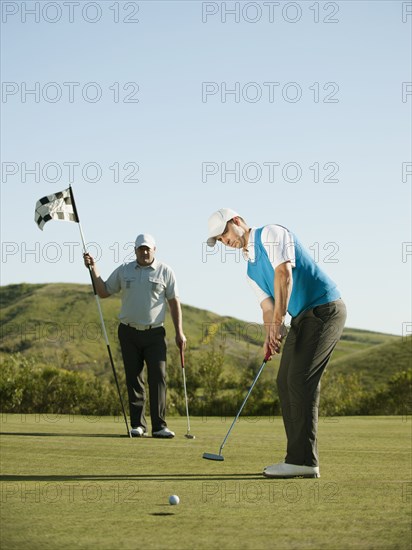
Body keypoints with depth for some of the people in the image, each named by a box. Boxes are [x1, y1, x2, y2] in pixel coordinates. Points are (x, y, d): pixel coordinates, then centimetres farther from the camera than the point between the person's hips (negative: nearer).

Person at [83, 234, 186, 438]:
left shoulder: (165, 272, 2)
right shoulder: (123, 271, 8)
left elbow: (174, 302, 3)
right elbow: (103, 292, 11)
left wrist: (179, 332, -2)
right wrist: (93, 269, 1)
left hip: (154, 333, -2)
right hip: (129, 332, 2)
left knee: (158, 377, -8)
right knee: (134, 379, 3)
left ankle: (159, 426, -6)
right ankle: (138, 425, 9)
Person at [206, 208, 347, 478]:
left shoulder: (271, 234, -7)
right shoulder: (251, 269, 19)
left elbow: (284, 275, -20)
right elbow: (268, 306, 11)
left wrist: (278, 321, -24)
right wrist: (271, 334, -9)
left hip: (324, 309, -10)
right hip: (303, 316, 10)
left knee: (300, 381, -14)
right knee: (286, 382, 7)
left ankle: (303, 460, -14)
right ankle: (301, 458, 9)